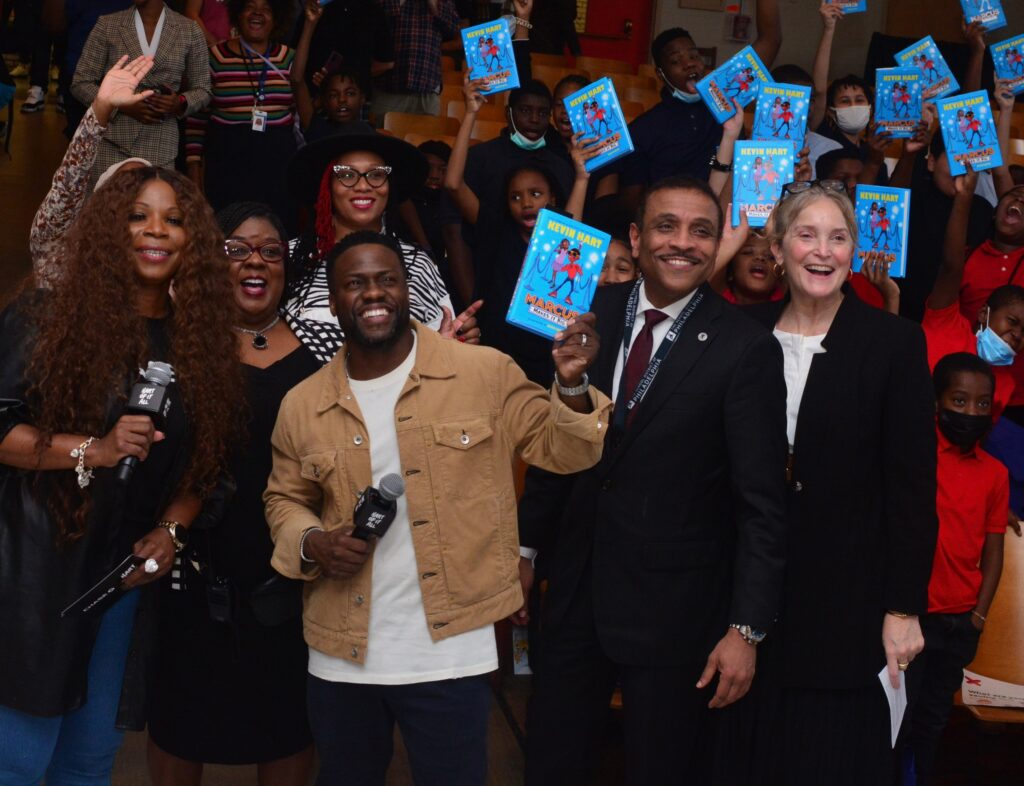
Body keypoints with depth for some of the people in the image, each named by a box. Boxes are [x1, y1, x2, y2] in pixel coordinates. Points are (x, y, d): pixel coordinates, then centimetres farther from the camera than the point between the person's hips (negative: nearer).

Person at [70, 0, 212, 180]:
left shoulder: (189, 31, 6)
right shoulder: (107, 25, 5)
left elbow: (202, 90, 13)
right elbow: (81, 84, 5)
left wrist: (181, 103, -10)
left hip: (161, 147, 0)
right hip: (112, 144, 0)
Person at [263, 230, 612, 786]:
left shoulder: (485, 375, -5)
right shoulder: (302, 406, 3)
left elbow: (563, 451, -3)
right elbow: (284, 500, 15)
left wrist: (570, 385, -23)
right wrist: (310, 543, -6)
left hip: (450, 657, -3)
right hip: (340, 659, 3)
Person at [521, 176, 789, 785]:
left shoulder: (746, 348, -12)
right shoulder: (595, 315, 1)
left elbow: (762, 501, -12)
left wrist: (746, 628, -14)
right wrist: (526, 546, 12)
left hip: (673, 605, -4)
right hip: (575, 587, 4)